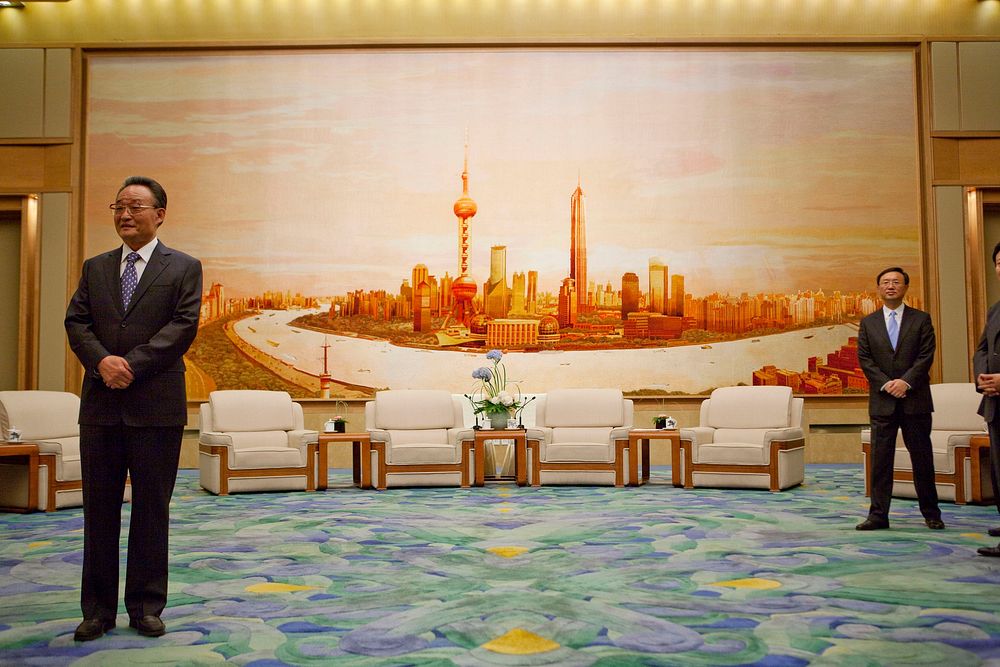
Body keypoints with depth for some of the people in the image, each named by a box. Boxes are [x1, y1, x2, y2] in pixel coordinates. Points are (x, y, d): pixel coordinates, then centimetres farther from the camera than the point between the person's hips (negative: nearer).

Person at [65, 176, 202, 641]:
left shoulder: (184, 268, 4)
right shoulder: (95, 268, 15)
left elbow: (183, 326, -7)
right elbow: (75, 322, 6)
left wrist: (132, 364, -16)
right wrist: (102, 360, -14)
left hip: (156, 406, -3)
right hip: (101, 405, 3)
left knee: (152, 509, 4)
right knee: (99, 508, 7)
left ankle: (146, 607, 15)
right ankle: (98, 609, 17)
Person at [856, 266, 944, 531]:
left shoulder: (921, 319, 6)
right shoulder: (868, 323, 9)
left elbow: (926, 355, -2)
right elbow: (864, 359, 2)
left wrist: (905, 381, -14)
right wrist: (887, 384, -10)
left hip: (915, 399, -1)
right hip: (882, 400, 1)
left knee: (922, 456, 5)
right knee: (880, 458, 0)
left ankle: (931, 513, 17)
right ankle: (878, 515, 3)